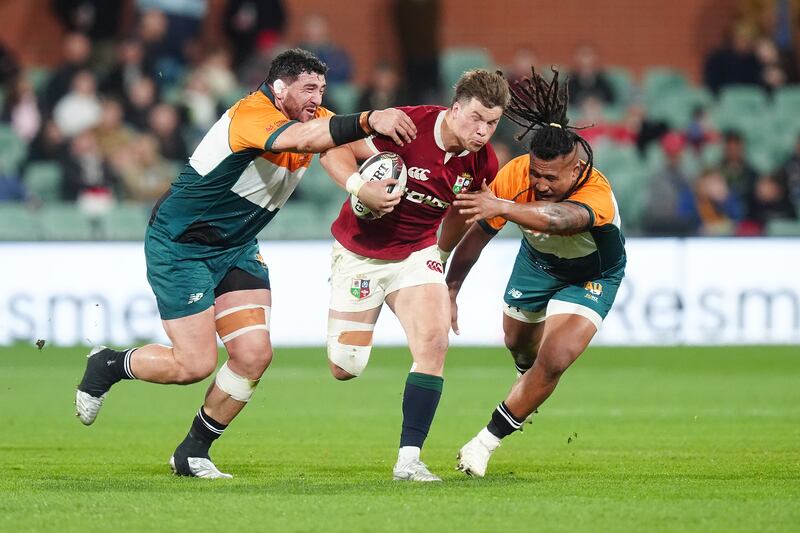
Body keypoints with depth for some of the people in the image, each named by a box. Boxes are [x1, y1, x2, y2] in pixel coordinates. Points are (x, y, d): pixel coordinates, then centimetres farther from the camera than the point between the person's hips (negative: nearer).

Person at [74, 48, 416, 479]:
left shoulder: (310, 118, 1)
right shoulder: (251, 115, -28)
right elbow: (302, 139, -46)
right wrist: (369, 121, -59)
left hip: (236, 249, 8)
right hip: (179, 245, -8)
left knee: (254, 355, -5)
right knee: (195, 365, -10)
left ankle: (193, 453, 12)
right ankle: (107, 366, 19)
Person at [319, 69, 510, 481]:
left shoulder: (482, 164, -9)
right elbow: (334, 150, -15)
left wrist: (441, 253, 21)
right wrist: (359, 186, -32)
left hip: (417, 254, 3)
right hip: (359, 250, -3)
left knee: (433, 343, -19)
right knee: (345, 368, -1)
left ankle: (409, 459, -13)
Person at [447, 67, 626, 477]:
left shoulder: (597, 195, -44)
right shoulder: (514, 174, -31)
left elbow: (558, 218, -68)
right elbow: (478, 232, -17)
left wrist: (502, 207, -83)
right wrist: (450, 289, -14)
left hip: (591, 277, -5)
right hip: (536, 260, 5)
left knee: (553, 362, -19)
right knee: (518, 343, 25)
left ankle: (489, 439, -1)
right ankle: (527, 382, 64)